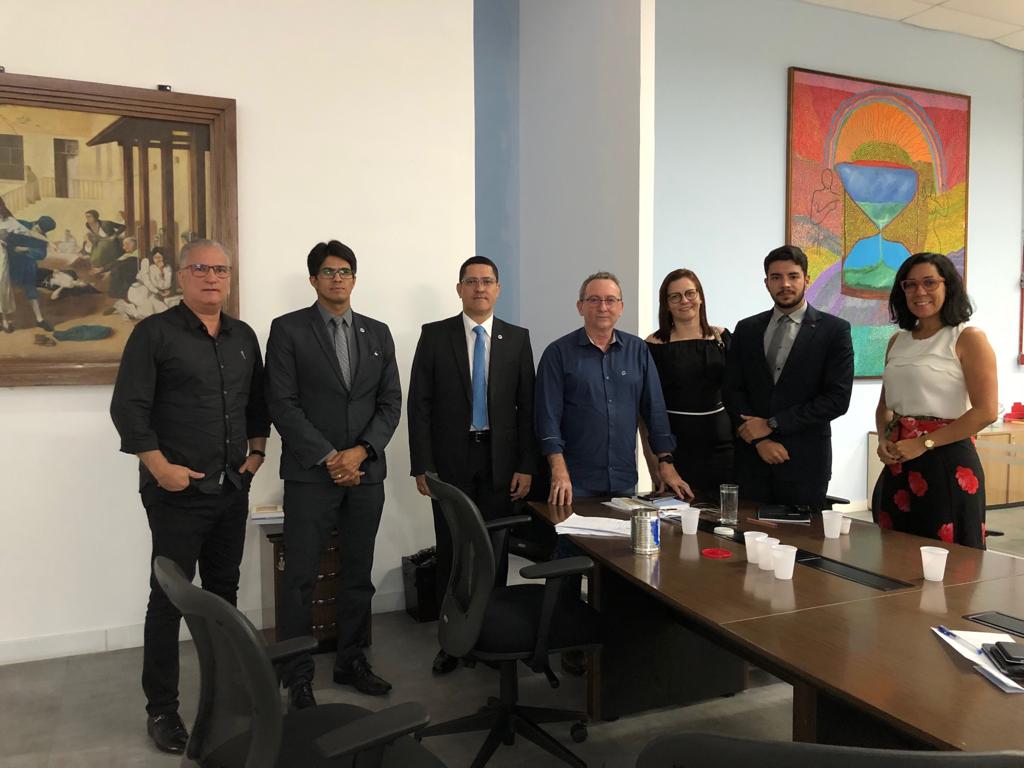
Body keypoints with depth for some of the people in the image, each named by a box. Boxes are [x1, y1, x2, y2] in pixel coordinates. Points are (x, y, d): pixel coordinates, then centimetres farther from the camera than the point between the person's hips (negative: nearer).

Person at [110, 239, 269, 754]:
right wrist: (161, 467, -14)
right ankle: (161, 709, 17)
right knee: (168, 598, 3)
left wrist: (256, 452, 7)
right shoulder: (154, 333, -6)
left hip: (232, 489, 5)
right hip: (177, 491, -5)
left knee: (224, 592, 14)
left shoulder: (244, 337, 10)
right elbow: (128, 407, -10)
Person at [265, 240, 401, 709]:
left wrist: (360, 452, -8)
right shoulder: (288, 330, -1)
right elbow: (282, 404, -8)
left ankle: (351, 662, 26)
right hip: (311, 473, -3)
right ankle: (297, 678, 14)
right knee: (300, 578, 1)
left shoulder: (378, 333, 11)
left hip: (366, 472, 4)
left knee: (358, 573, 11)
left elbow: (391, 403, 6)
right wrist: (329, 458, -13)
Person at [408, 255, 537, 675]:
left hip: (500, 459, 1)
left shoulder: (517, 338, 5)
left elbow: (526, 406, 3)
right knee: (451, 550, 5)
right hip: (450, 459, -1)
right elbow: (419, 404, -1)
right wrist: (422, 465, -7)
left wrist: (526, 466, -2)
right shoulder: (434, 335, 1)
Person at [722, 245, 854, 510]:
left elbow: (838, 398, -9)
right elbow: (731, 390, 5)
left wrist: (772, 424, -11)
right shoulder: (746, 329, 8)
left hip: (805, 460, -2)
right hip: (751, 458, 3)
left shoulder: (834, 330, -1)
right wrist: (759, 439, -8)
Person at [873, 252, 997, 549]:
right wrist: (883, 440, -1)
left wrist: (923, 443, -16)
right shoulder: (898, 340, 11)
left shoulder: (969, 338, -6)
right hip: (899, 464, 6)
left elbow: (986, 412, -13)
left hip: (946, 462, -6)